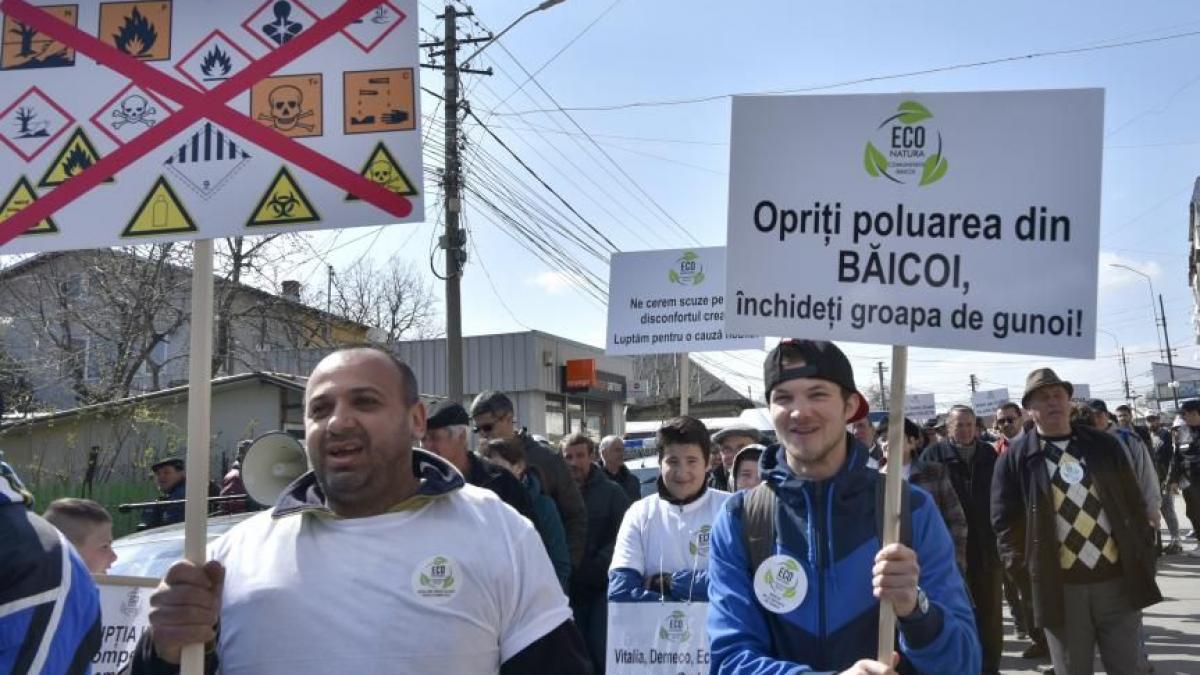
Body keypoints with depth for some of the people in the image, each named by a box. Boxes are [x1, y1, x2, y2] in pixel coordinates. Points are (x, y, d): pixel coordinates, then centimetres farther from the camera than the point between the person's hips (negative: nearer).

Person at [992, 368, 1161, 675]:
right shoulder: (1015, 459, -1)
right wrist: (1026, 567, -4)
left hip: (1118, 580, 2)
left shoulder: (1104, 445, 7)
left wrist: (1142, 555, 4)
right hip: (1060, 588, -2)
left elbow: (1134, 505, 10)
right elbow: (1004, 520, 2)